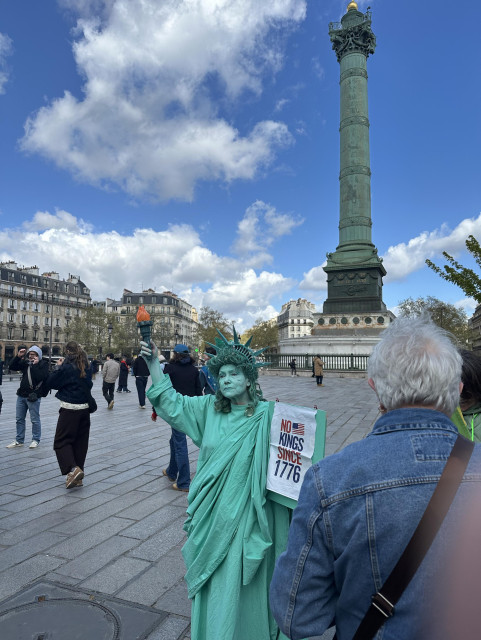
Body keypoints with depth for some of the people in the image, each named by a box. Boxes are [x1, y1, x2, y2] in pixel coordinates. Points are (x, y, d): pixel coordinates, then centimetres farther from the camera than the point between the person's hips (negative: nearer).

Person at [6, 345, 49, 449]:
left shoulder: (43, 364, -8)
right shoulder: (25, 362, 10)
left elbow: (41, 376, -22)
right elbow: (12, 367, 8)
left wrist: (35, 365, -23)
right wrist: (18, 356, -4)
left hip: (33, 396, -6)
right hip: (21, 395, 7)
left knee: (35, 419, 2)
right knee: (19, 419, 13)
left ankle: (36, 440, 15)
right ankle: (19, 440, 25)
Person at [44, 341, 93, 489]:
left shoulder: (66, 367, -12)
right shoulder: (87, 367, 4)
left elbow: (50, 383, -4)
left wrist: (58, 367, 6)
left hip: (69, 410, -6)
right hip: (84, 408, 6)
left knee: (61, 442, 4)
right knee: (81, 442, 12)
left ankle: (73, 469, -16)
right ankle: (77, 478, 18)